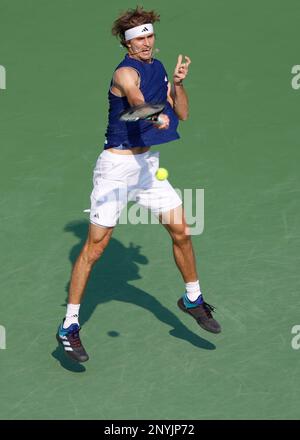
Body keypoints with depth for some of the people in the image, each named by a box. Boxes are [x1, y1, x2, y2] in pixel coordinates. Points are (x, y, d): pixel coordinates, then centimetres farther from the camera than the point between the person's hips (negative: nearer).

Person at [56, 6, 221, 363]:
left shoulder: (158, 69, 11)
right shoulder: (126, 72, -14)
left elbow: (182, 114, 11)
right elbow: (137, 100, -36)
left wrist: (178, 83, -6)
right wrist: (156, 116, -57)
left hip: (149, 165, 7)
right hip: (117, 166, -7)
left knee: (181, 230, 7)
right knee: (95, 246, -7)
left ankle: (193, 300, 30)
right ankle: (69, 327, -1)